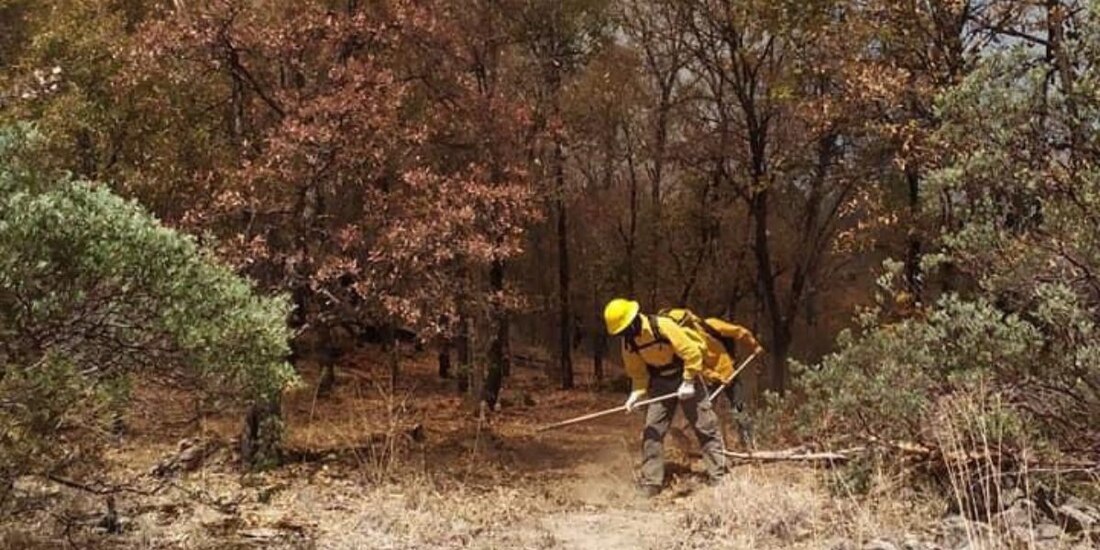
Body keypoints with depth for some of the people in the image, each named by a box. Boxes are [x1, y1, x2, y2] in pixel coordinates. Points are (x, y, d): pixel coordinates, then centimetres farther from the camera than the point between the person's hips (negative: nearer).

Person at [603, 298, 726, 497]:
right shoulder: (628, 342, -7)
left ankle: (718, 478, 4)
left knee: (706, 427, -2)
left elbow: (692, 352, -23)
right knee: (652, 431, -2)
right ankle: (650, 484, 3)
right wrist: (637, 392, -14)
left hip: (685, 377, -5)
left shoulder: (663, 326, -27)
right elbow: (637, 372, 3)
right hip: (660, 382, 5)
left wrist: (688, 383, -21)